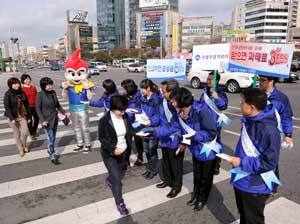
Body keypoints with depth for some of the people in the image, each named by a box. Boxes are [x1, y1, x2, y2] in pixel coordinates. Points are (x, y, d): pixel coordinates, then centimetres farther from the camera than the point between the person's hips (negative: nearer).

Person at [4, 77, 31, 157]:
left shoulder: (22, 93, 1)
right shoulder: (8, 94, -9)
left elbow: (27, 105, 6)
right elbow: (7, 107, -13)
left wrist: (29, 116, 5)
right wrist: (12, 118, -19)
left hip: (22, 116, 2)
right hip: (13, 117, -2)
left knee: (25, 132, -5)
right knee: (17, 134, 8)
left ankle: (24, 145, 26)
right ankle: (20, 149, 27)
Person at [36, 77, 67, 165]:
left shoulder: (53, 92, 2)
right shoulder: (40, 95, -13)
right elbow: (38, 108, -11)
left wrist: (63, 112, 11)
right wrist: (42, 120, -17)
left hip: (55, 119, 6)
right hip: (46, 120, -6)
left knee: (53, 138, 15)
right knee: (50, 139, -4)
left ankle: (50, 151, 37)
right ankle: (53, 157, 7)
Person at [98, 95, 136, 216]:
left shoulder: (125, 117, -10)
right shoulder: (104, 121, -22)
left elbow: (129, 132, 2)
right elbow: (102, 138, -16)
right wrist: (113, 149, -27)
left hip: (123, 151, 5)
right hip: (109, 154, -5)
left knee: (121, 173, 24)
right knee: (117, 179, -4)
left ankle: (109, 181, 58)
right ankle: (119, 203, 17)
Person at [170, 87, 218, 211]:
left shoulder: (202, 111, -34)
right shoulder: (181, 112, -12)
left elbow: (211, 133, -29)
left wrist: (194, 137, -33)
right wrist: (183, 142, -8)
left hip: (208, 150, -6)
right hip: (196, 150, 6)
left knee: (206, 177, 16)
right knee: (196, 175, 24)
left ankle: (203, 199, 38)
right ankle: (196, 195, 47)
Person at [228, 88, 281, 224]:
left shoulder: (268, 130, -29)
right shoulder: (249, 121, -2)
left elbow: (269, 162, -26)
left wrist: (242, 162, -24)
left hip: (255, 186, -8)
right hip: (241, 180, 8)